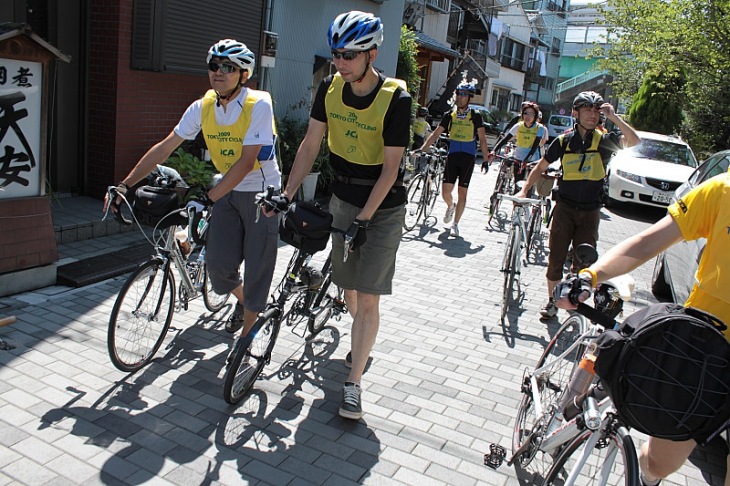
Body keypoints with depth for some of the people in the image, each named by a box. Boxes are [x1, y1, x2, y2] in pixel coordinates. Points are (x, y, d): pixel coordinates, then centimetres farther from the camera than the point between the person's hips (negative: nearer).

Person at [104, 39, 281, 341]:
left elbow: (246, 161, -26)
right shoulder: (203, 107, -3)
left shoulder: (258, 105, -20)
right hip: (229, 191, 5)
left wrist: (209, 198, -31)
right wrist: (126, 185, -8)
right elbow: (164, 148, -2)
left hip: (262, 194, -4)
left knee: (256, 268, -1)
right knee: (218, 263, -4)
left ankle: (246, 336, 17)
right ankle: (242, 300, 30)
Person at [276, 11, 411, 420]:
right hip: (343, 199, 5)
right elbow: (311, 145, 1)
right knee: (348, 286, 14)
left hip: (383, 208, -4)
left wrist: (363, 218, -22)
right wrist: (287, 194, -5)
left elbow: (390, 168, -19)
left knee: (368, 297, -5)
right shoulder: (330, 88, -5)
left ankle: (354, 383, 6)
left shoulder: (395, 98, -20)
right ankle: (362, 342, 43)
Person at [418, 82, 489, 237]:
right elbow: (435, 134, 4)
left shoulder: (475, 116, -1)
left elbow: (482, 139, 2)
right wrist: (422, 149, -6)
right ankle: (450, 207, 32)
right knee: (446, 192, -3)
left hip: (468, 157, -2)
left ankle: (455, 224, 10)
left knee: (462, 192, 0)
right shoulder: (450, 115, 5)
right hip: (452, 156, 2)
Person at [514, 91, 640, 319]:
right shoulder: (564, 141, 0)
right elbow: (541, 166, 10)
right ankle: (552, 301, 17)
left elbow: (634, 141, -19)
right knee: (556, 257, 3)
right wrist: (524, 190, 3)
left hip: (590, 211, 0)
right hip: (564, 206, 0)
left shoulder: (604, 141, -2)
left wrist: (614, 117, -23)